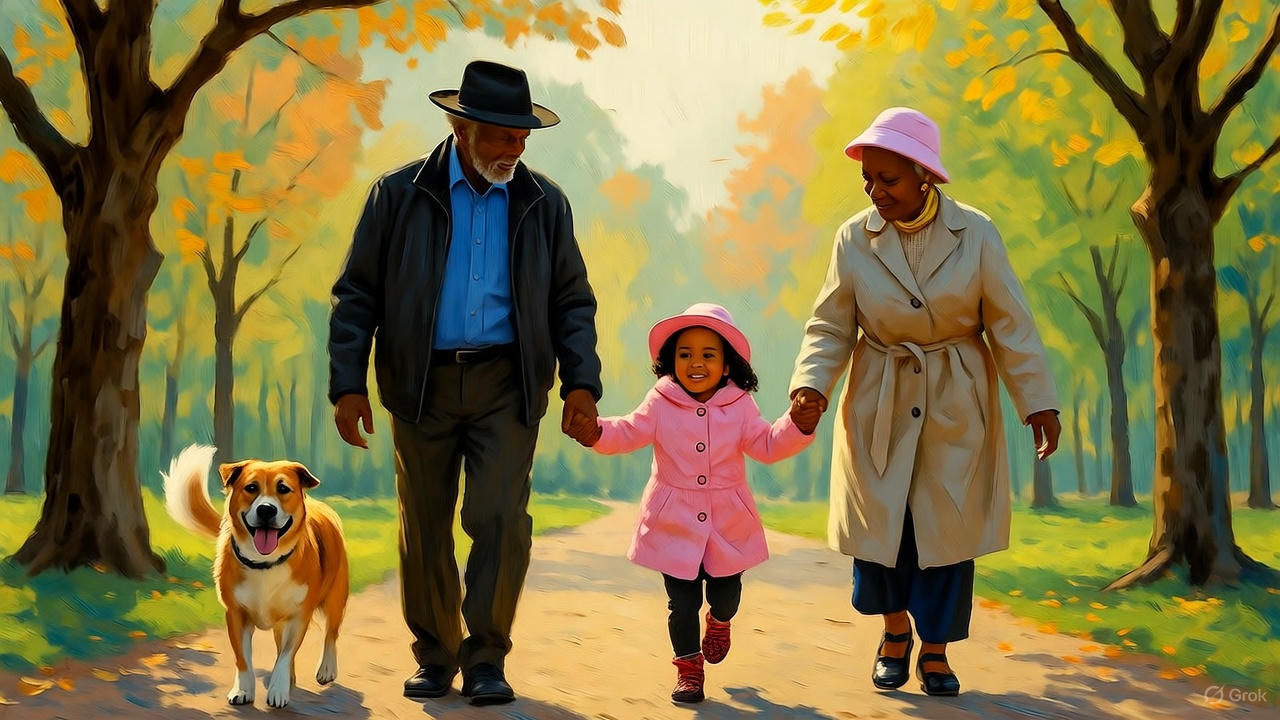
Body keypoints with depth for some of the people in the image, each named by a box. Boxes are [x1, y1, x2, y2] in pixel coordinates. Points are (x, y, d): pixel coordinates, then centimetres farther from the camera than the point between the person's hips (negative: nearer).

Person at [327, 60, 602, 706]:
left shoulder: (544, 203, 6)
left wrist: (581, 382, -2)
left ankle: (487, 659, 3)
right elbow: (357, 295, 3)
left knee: (501, 519, -11)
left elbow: (572, 301, 10)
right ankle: (435, 658, 21)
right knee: (424, 528, 6)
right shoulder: (399, 194, 2)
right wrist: (348, 384, -4)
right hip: (422, 383, 0)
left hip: (506, 384, 0)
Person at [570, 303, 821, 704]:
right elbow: (629, 432, -12)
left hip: (728, 522, 1)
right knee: (683, 600, 2)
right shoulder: (661, 404, -6)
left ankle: (719, 622, 49)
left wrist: (798, 425, -24)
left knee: (726, 591, 12)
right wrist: (597, 432, -32)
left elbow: (767, 445, -7)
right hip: (675, 523, -1)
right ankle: (688, 666, 21)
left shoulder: (739, 405, -3)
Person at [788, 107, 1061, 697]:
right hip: (879, 404, 1)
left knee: (946, 523, 3)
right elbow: (830, 325, -3)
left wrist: (1038, 402, -8)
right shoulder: (854, 238, -6)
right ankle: (895, 630, 29)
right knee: (879, 517, 4)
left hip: (955, 404, -1)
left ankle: (936, 649, 20)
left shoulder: (975, 234, -9)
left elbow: (1010, 325, -6)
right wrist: (811, 384, -19)